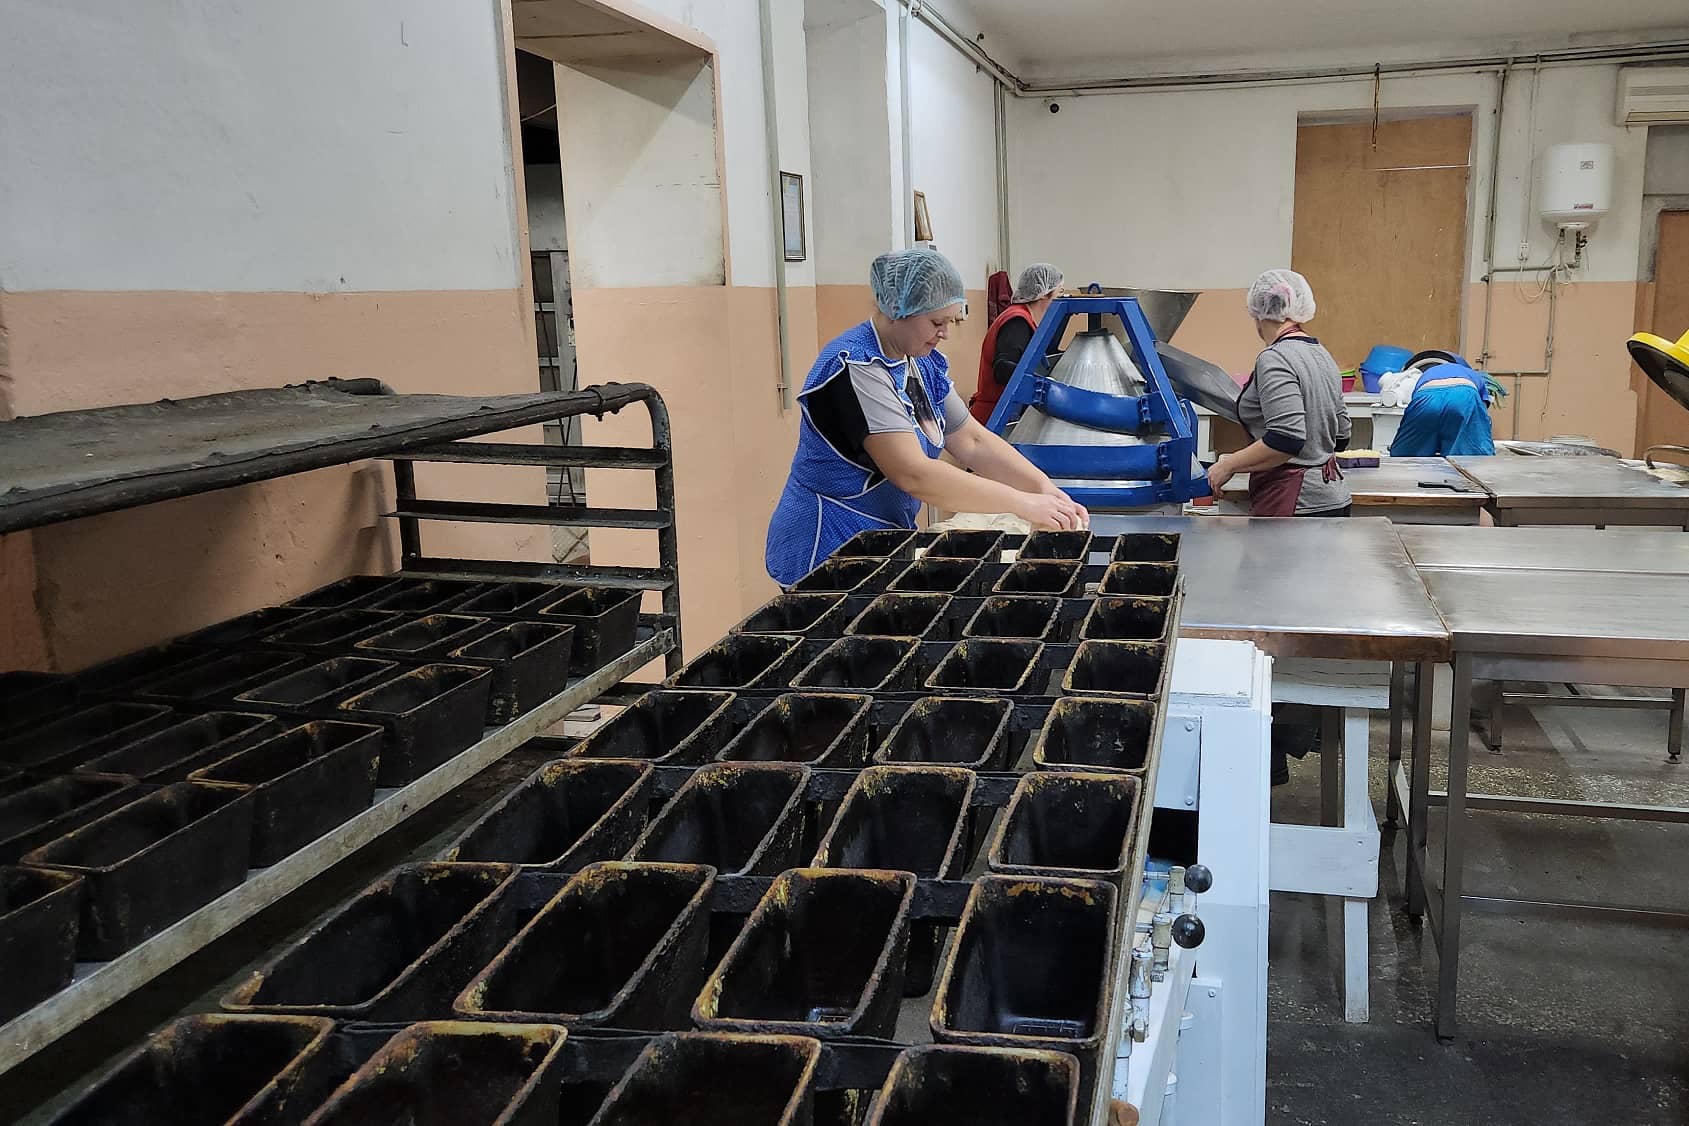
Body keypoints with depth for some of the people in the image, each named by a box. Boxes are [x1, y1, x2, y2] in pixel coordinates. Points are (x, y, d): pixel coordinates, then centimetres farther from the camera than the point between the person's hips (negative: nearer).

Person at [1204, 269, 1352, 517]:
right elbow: (1341, 436, 20)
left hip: (1296, 504, -9)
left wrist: (1228, 465, -14)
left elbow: (1287, 438, -22)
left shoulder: (1275, 359, -13)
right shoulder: (1323, 355, 15)